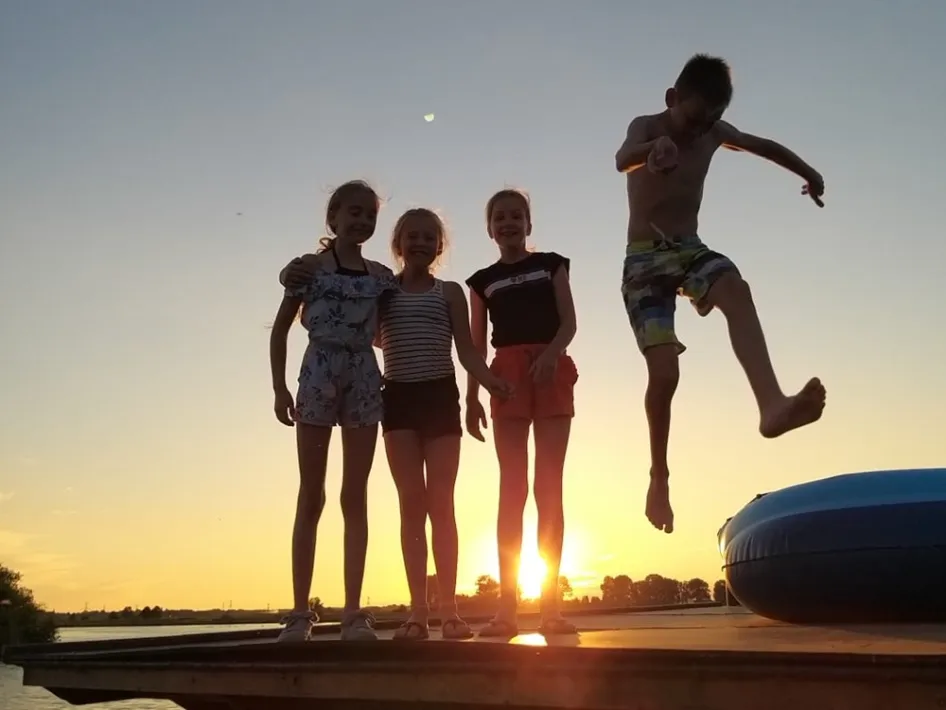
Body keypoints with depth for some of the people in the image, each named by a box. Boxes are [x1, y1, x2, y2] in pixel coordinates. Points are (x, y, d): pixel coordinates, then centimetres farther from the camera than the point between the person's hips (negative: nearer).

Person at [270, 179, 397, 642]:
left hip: (363, 379, 3)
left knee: (355, 498, 2)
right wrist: (279, 387, -2)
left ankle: (353, 613, 5)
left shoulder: (381, 276, 10)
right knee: (311, 497, 1)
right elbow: (281, 329, 3)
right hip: (318, 376, -2)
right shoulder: (310, 267, 2)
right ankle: (300, 612, 6)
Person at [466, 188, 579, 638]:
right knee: (512, 487, -3)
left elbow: (568, 322, 2)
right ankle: (507, 607, -4)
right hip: (507, 376, 1)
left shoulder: (551, 264, 12)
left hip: (553, 373, 0)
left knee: (549, 486, -3)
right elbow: (477, 345, 11)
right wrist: (472, 398, 3)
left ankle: (550, 604, 0)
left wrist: (550, 353, -18)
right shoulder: (483, 281, 15)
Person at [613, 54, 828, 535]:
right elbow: (622, 160, -35)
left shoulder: (716, 133, 6)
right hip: (645, 259, -4)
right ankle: (659, 475, 1)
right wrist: (656, 147, -57)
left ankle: (771, 404, -49)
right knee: (664, 369, -18)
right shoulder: (646, 127, -9)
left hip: (690, 249, 4)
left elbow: (765, 146, 26)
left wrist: (809, 174, 33)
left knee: (735, 288, -33)